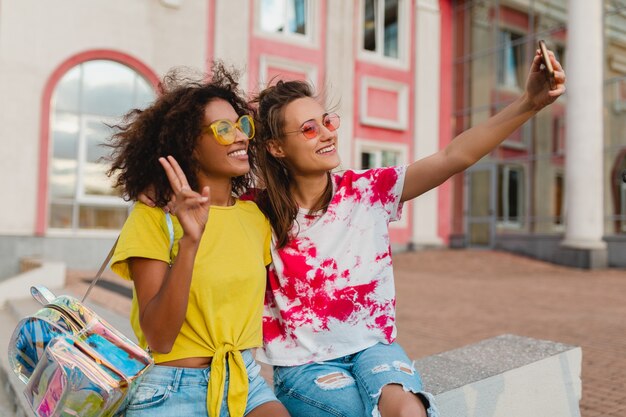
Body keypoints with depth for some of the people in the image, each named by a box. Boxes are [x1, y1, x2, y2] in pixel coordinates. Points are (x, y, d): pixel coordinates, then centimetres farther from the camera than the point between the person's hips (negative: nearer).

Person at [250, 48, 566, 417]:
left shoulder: (368, 190, -7)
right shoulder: (261, 215, -8)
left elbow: (453, 157, -17)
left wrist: (530, 103, -27)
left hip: (372, 347, 2)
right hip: (304, 364, -1)